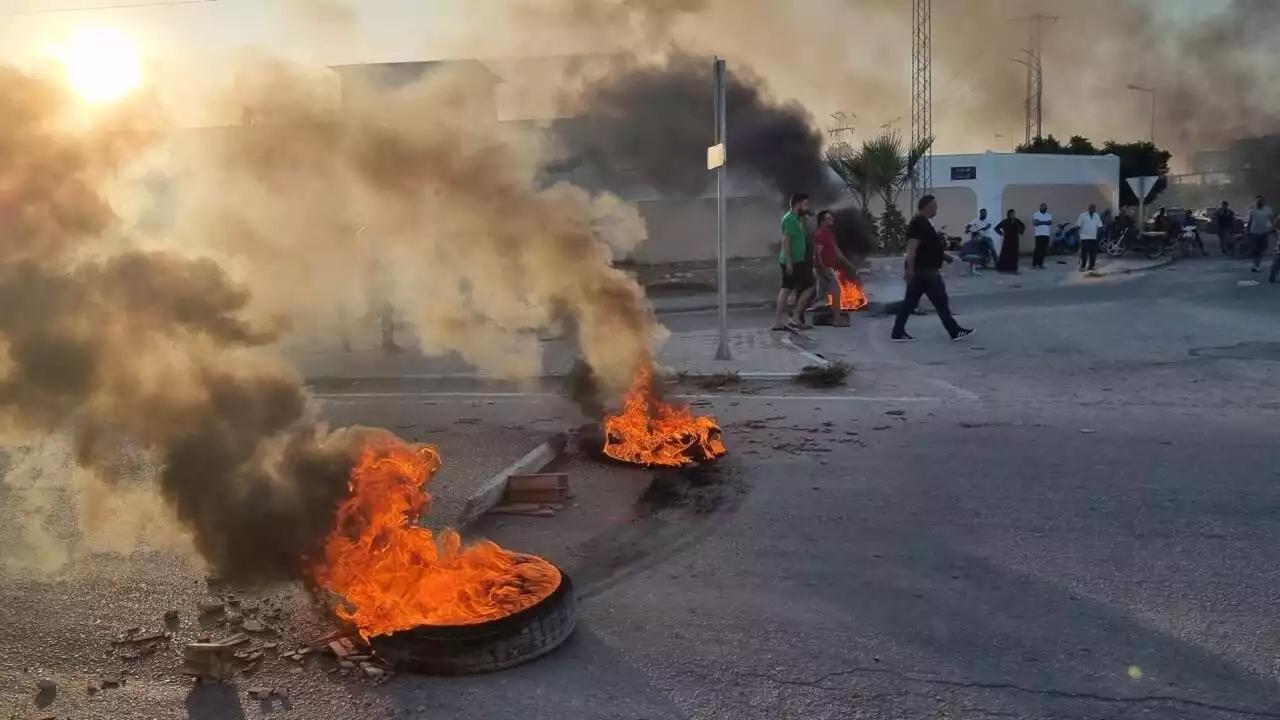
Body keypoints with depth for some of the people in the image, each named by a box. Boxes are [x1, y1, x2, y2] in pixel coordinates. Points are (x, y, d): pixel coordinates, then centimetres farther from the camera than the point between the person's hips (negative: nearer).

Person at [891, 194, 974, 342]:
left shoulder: (923, 223, 17)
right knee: (941, 302, -3)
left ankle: (898, 333, 9)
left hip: (922, 271, 10)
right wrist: (909, 269, -29)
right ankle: (955, 331, 4)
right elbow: (912, 247, -23)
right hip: (924, 271, -10)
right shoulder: (919, 223, -16)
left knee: (910, 302, 8)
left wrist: (945, 256, 24)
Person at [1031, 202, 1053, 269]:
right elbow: (1034, 223, -13)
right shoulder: (1036, 215, 2)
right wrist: (1045, 222, -10)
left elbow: (1050, 222, -5)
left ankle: (1040, 264, 8)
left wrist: (1040, 222, -12)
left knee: (1044, 250, 3)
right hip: (1039, 234, -4)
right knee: (1038, 249, -9)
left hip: (1046, 235, 4)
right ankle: (1034, 264, -7)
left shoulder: (1049, 215, 13)